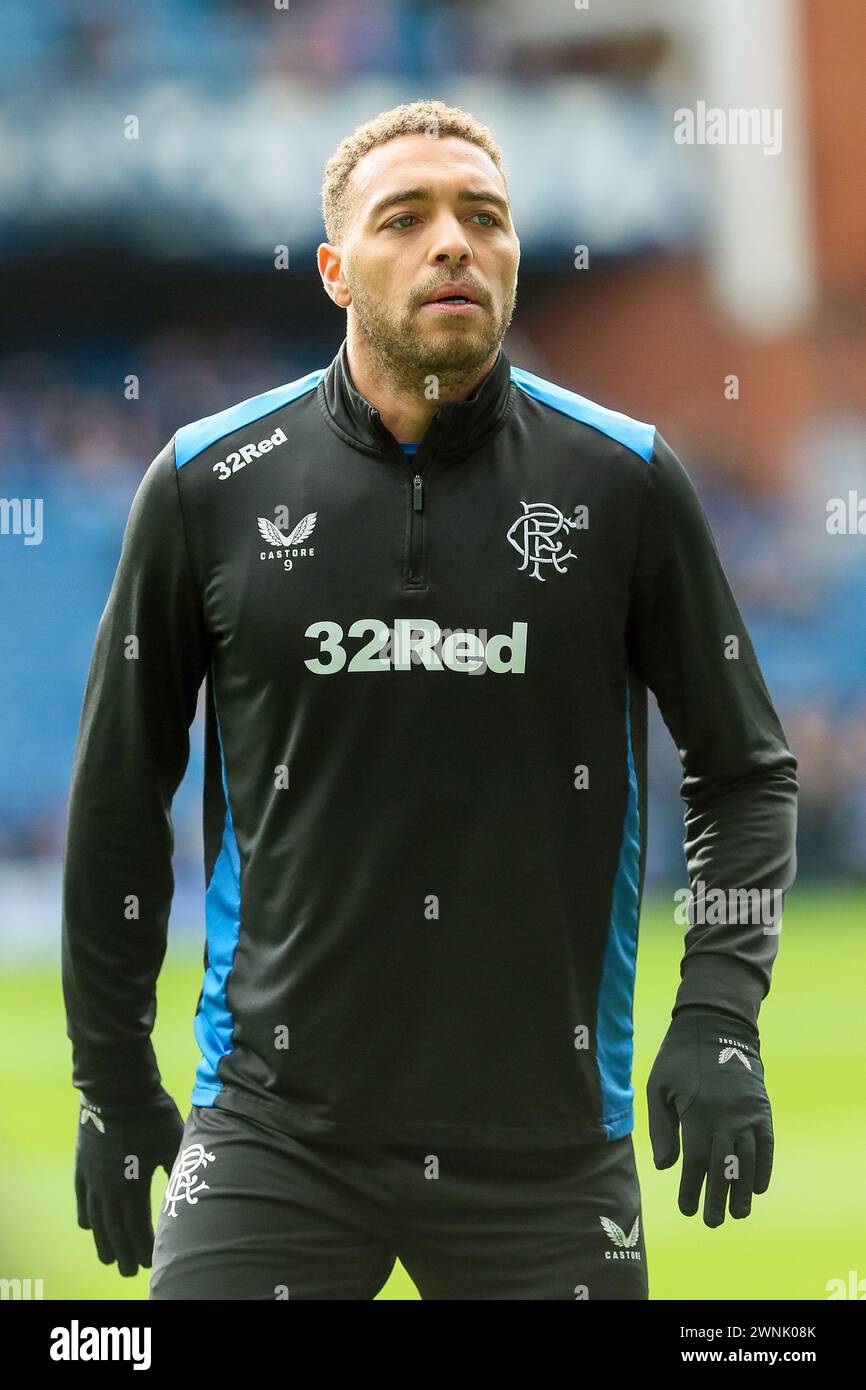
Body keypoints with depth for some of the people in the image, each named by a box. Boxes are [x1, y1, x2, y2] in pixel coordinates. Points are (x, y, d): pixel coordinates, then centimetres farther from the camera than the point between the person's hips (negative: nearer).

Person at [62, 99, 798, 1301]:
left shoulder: (625, 479, 0)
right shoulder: (208, 484, 0)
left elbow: (746, 771, 8)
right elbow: (121, 795, 9)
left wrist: (719, 1015, -5)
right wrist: (113, 1080, 10)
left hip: (551, 1144, 0)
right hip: (273, 1135, 0)